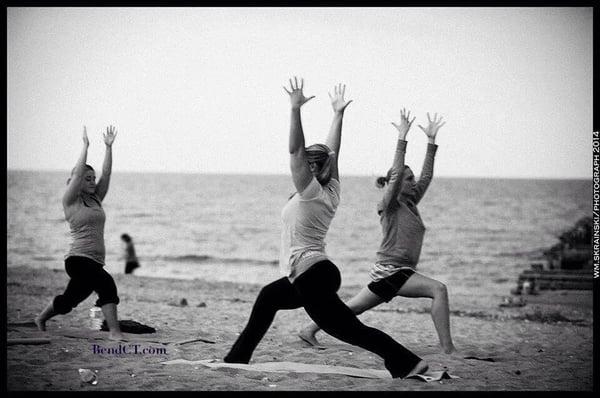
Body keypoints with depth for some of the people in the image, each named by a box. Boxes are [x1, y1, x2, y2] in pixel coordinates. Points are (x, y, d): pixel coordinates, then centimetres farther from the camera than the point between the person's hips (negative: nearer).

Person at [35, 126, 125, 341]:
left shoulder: (96, 199, 15)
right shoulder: (70, 201, -2)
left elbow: (106, 174, 7)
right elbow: (78, 172, -14)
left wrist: (109, 147, 2)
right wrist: (85, 146, -11)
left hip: (95, 262, 7)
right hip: (78, 259, -7)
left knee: (69, 300, 17)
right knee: (106, 283, -28)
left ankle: (41, 319, 42)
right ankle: (114, 331, -30)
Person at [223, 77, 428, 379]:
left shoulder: (310, 193, -11)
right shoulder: (331, 192, 9)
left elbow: (295, 151, -18)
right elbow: (331, 153, 17)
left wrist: (295, 110, -20)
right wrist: (338, 114, 19)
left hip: (311, 276, -10)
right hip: (320, 272, 10)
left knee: (350, 329, -14)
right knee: (268, 297, 26)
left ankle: (408, 363, -22)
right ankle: (238, 357, 33)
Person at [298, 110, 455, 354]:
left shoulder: (410, 204, 15)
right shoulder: (389, 205, -8)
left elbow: (426, 176, 14)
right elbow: (397, 173, -20)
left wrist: (431, 140, 10)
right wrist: (402, 137, -21)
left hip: (398, 273, 9)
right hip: (389, 270, -9)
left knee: (352, 308, 14)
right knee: (438, 289, -19)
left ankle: (309, 331, 21)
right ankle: (447, 348, -23)